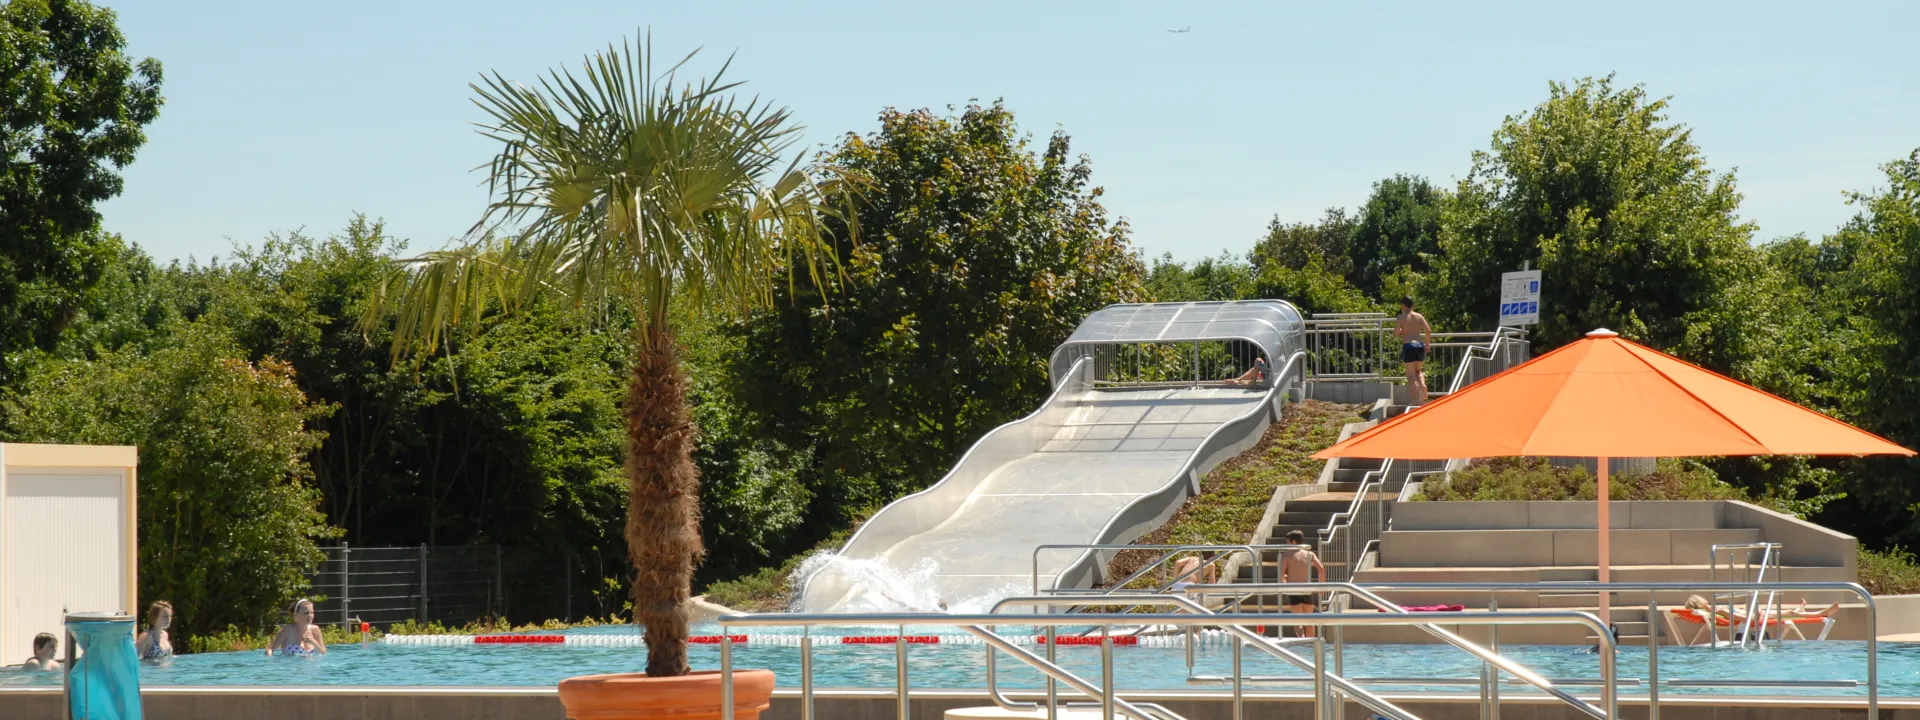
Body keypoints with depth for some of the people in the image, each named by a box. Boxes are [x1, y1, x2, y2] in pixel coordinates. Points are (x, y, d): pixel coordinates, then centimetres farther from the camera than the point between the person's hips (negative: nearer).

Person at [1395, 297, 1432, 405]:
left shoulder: (1401, 318, -3)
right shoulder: (1419, 316, 8)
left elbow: (1396, 333, -11)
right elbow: (1428, 330, 1)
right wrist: (1427, 344, 12)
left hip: (1408, 346, -4)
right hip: (1420, 344, 4)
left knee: (1411, 374, 0)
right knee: (1417, 370, 25)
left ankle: (1417, 400, -8)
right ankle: (1422, 384, -4)